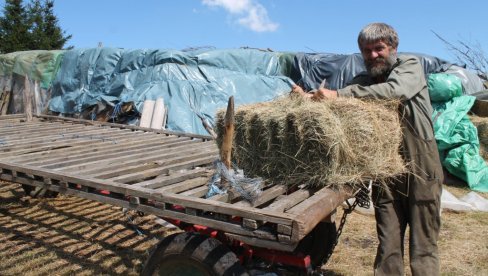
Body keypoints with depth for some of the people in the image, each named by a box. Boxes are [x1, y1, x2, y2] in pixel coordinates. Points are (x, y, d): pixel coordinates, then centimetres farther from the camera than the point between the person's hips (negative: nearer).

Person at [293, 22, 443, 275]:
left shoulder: (410, 66, 0)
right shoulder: (362, 82, 13)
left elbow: (395, 90, -22)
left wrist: (338, 94, -28)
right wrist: (310, 97, -20)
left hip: (420, 168, -3)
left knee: (423, 245, 4)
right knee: (388, 245, 6)